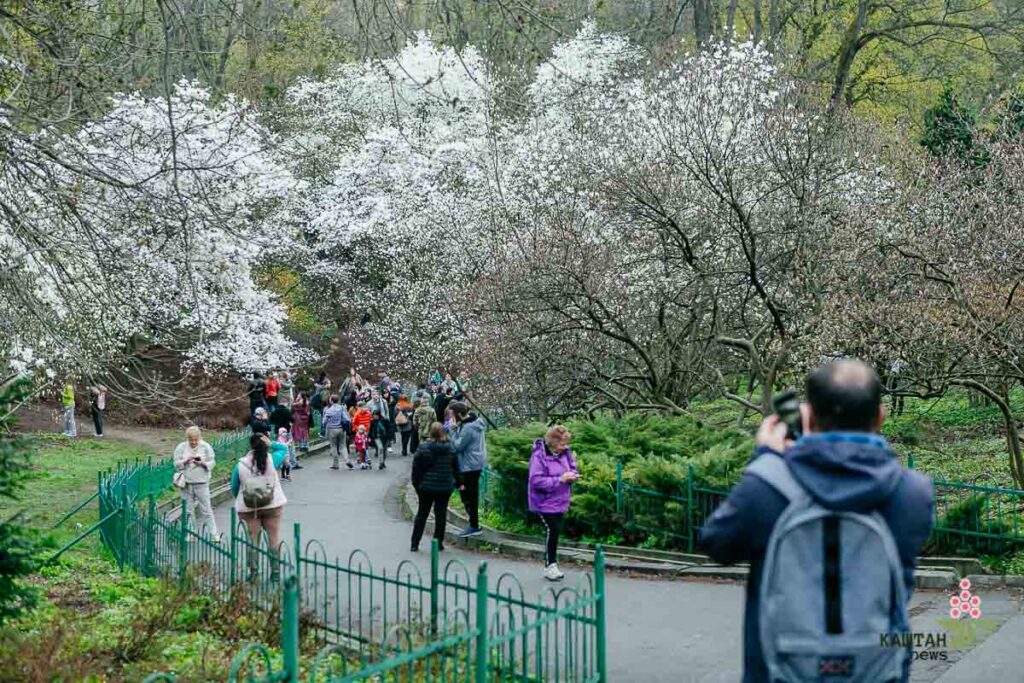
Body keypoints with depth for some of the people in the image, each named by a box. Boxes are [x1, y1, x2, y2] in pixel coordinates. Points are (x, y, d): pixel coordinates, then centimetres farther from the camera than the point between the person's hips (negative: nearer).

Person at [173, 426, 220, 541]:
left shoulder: (206, 447, 0)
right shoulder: (181, 447, 4)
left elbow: (212, 463, 0)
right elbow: (176, 464, 3)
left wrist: (203, 463, -19)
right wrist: (185, 461, -15)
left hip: (201, 483, -2)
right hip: (186, 483, 2)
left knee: (206, 510, -2)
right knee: (188, 510, 8)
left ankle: (214, 534, 1)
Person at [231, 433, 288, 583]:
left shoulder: (241, 465, -9)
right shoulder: (271, 460, -11)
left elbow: (234, 489, 2)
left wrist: (240, 500, 20)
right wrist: (270, 444, -6)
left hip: (249, 508, 0)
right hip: (273, 506, 0)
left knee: (253, 539, 10)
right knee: (274, 538, 7)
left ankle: (253, 572, 11)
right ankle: (275, 572, 8)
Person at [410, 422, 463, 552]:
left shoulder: (423, 447, -9)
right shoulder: (450, 449, -1)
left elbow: (416, 468, -6)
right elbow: (456, 468, 6)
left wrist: (416, 484, 5)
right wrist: (459, 483, 18)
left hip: (426, 487, -1)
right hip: (445, 487, 1)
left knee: (422, 513, 10)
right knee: (441, 514, 9)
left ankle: (414, 544, 10)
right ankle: (438, 543, 9)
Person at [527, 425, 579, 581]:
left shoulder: (565, 452, 0)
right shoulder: (539, 456, -20)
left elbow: (573, 468, 14)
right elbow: (536, 481, -24)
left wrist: (573, 475, -11)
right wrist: (560, 480, -26)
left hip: (560, 501, 7)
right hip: (545, 502, -7)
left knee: (556, 530, 12)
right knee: (552, 530, -8)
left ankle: (551, 564, 24)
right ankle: (550, 565, 5)